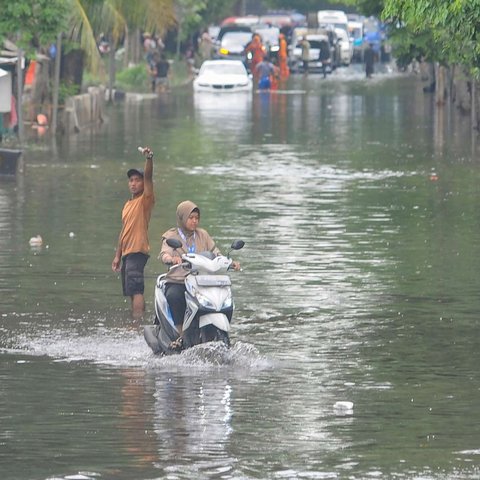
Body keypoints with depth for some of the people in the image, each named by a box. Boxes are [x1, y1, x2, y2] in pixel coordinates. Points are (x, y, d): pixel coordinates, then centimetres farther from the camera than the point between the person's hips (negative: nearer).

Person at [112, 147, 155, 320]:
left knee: (136, 289, -18)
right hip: (126, 253, 9)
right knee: (132, 292, 11)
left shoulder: (145, 200, -3)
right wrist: (118, 256, 22)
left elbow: (148, 177, -20)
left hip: (138, 251, -9)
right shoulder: (127, 205, 20)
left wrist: (149, 159, -35)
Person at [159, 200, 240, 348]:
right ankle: (180, 334, -33)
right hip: (177, 282, -3)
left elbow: (215, 254, 11)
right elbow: (164, 254, -12)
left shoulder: (203, 235, 18)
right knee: (173, 296, -37)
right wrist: (172, 259, -36)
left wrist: (230, 263, -9)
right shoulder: (171, 236, 7)